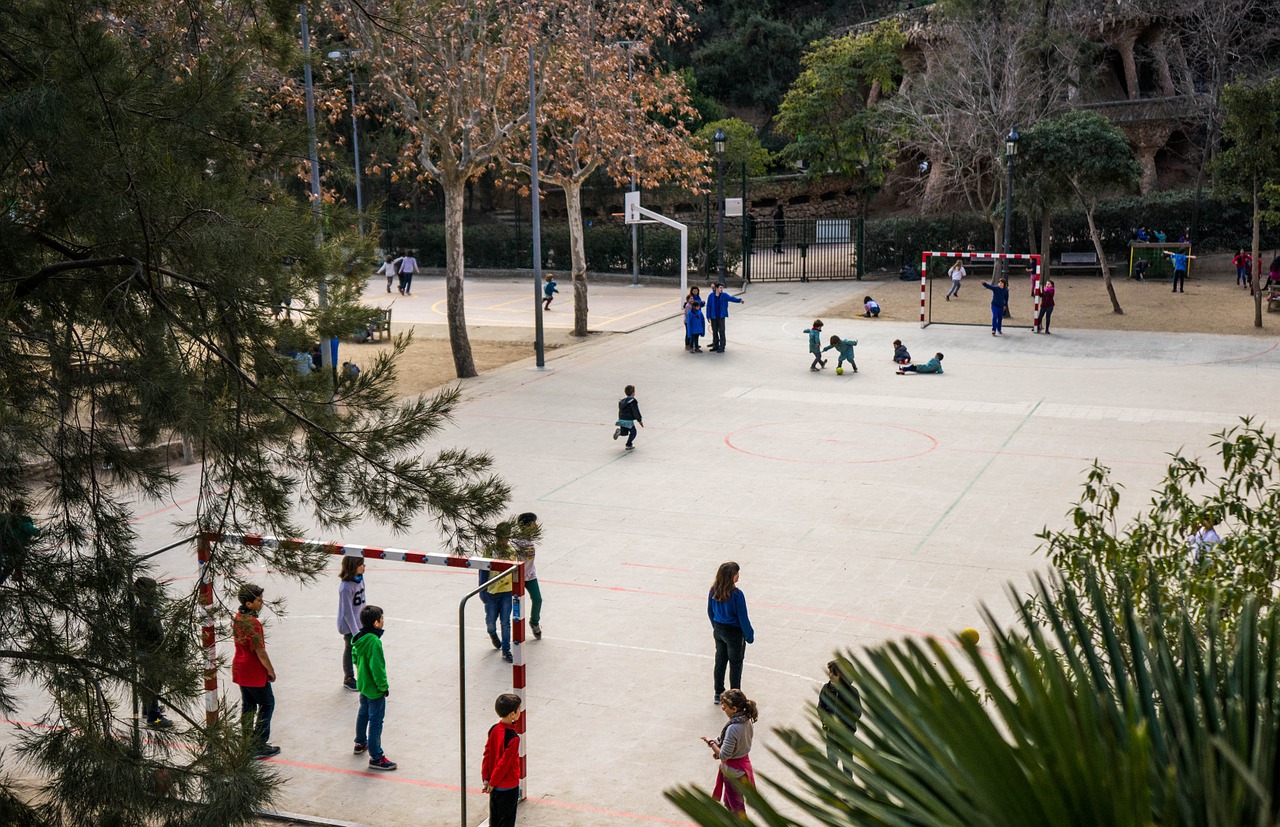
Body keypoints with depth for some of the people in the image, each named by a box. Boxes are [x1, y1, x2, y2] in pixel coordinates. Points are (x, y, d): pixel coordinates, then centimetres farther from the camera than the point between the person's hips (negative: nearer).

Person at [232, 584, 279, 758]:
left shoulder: (237, 618, 2)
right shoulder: (253, 623, -25)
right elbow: (260, 651, -23)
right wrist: (271, 671, -10)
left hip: (239, 670, 9)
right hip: (255, 673, -9)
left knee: (247, 706, 17)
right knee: (267, 705, 5)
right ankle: (260, 745, 6)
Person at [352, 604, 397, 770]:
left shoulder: (360, 638, -3)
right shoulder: (374, 642, -30)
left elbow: (355, 657, 12)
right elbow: (377, 668, -28)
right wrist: (384, 686, -16)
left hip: (363, 684, 9)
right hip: (374, 689, -9)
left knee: (363, 714, 27)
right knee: (376, 721, -1)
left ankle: (360, 743, 46)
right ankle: (375, 757, 5)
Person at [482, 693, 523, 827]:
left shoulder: (494, 729, -3)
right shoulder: (513, 738, -26)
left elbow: (487, 754, 1)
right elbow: (504, 763, -22)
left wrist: (485, 778, 4)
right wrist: (492, 783, -12)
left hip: (495, 786, 7)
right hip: (508, 786, -7)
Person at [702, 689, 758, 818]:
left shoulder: (733, 728, -33)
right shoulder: (747, 721, -7)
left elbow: (724, 756, -28)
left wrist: (711, 743, -13)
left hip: (733, 771, -9)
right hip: (744, 762, 9)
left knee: (736, 805, 12)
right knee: (728, 802, 28)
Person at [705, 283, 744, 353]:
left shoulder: (724, 295, -2)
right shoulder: (711, 296, -2)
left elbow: (731, 298, -15)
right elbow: (708, 306, 2)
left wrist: (739, 300, -32)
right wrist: (708, 316, 0)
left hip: (721, 316, -1)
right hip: (713, 317, 1)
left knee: (721, 331, -5)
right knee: (714, 331, 10)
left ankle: (722, 347, -2)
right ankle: (715, 346, 22)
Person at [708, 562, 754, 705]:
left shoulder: (713, 591, -8)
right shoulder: (736, 594, -26)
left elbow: (710, 612, 5)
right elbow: (743, 618, -19)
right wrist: (749, 635, -6)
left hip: (718, 630, 6)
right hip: (734, 633, -6)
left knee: (720, 661, 20)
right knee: (735, 664, 10)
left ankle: (719, 694, 31)